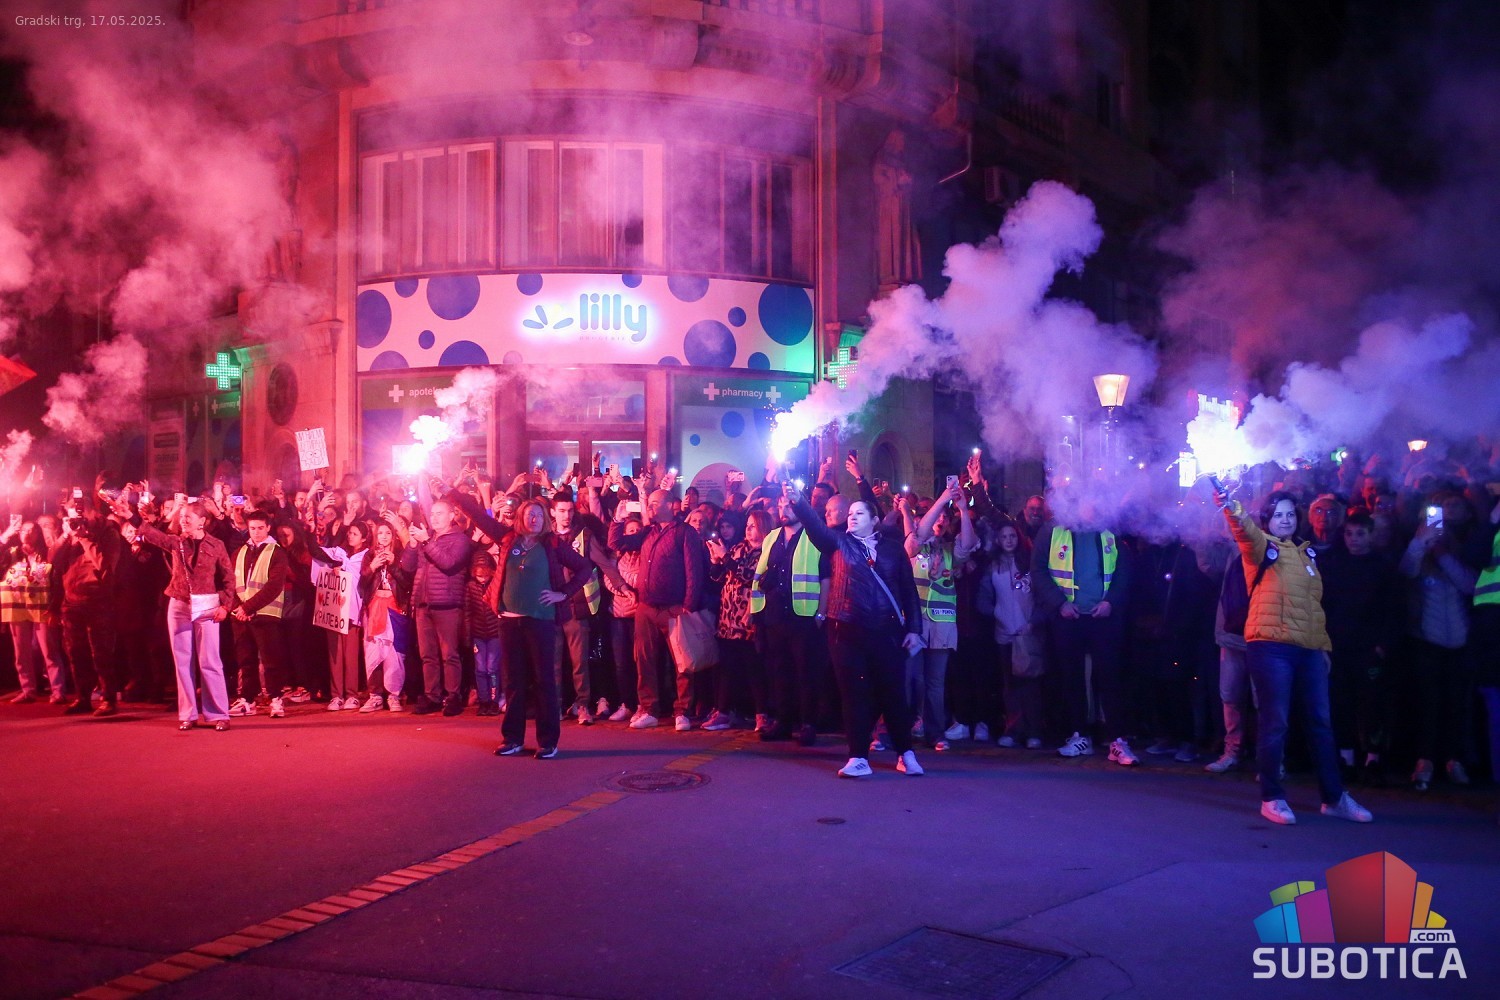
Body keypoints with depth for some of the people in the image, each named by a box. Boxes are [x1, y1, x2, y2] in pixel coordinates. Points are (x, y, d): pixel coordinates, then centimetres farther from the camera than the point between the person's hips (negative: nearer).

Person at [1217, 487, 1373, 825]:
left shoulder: (1307, 552, 19)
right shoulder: (1261, 547, 0)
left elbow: (1315, 602, 23)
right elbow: (1245, 530, -23)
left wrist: (1323, 643, 20)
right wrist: (1231, 508, -44)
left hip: (1309, 649, 6)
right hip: (1270, 647, -6)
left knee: (1321, 723, 10)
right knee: (1275, 723, -4)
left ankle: (1334, 797, 20)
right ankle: (1272, 797, 8)